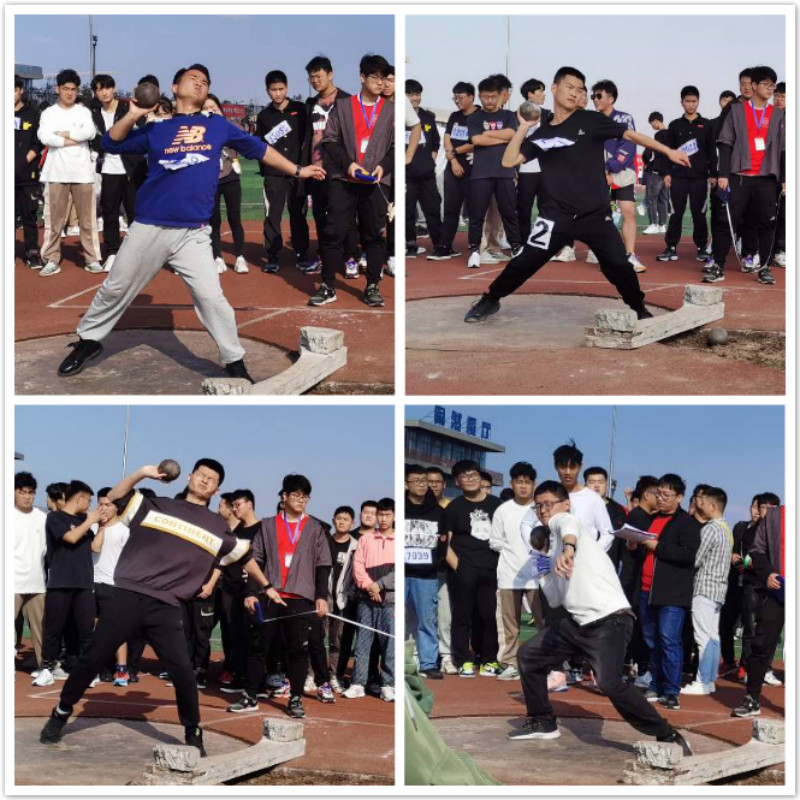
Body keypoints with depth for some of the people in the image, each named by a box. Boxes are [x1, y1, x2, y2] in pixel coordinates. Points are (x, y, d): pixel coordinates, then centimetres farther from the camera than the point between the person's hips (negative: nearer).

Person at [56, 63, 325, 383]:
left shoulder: (217, 125, 11)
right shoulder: (155, 129, 10)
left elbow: (258, 149, 18)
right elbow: (111, 144, 5)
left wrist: (296, 170, 17)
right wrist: (133, 116, -9)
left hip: (192, 234, -1)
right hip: (148, 228, 1)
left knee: (210, 296, -12)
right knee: (116, 288, 10)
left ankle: (235, 363, 0)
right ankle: (88, 341, 29)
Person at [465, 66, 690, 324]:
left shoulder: (591, 120, 3)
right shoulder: (541, 134, 8)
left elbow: (630, 135, 1)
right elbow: (509, 161, 1)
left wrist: (668, 151, -3)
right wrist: (524, 127, -3)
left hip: (595, 214, -1)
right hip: (556, 215, 1)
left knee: (619, 265, -8)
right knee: (525, 262, -2)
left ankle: (639, 310, 14)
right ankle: (489, 301, 17)